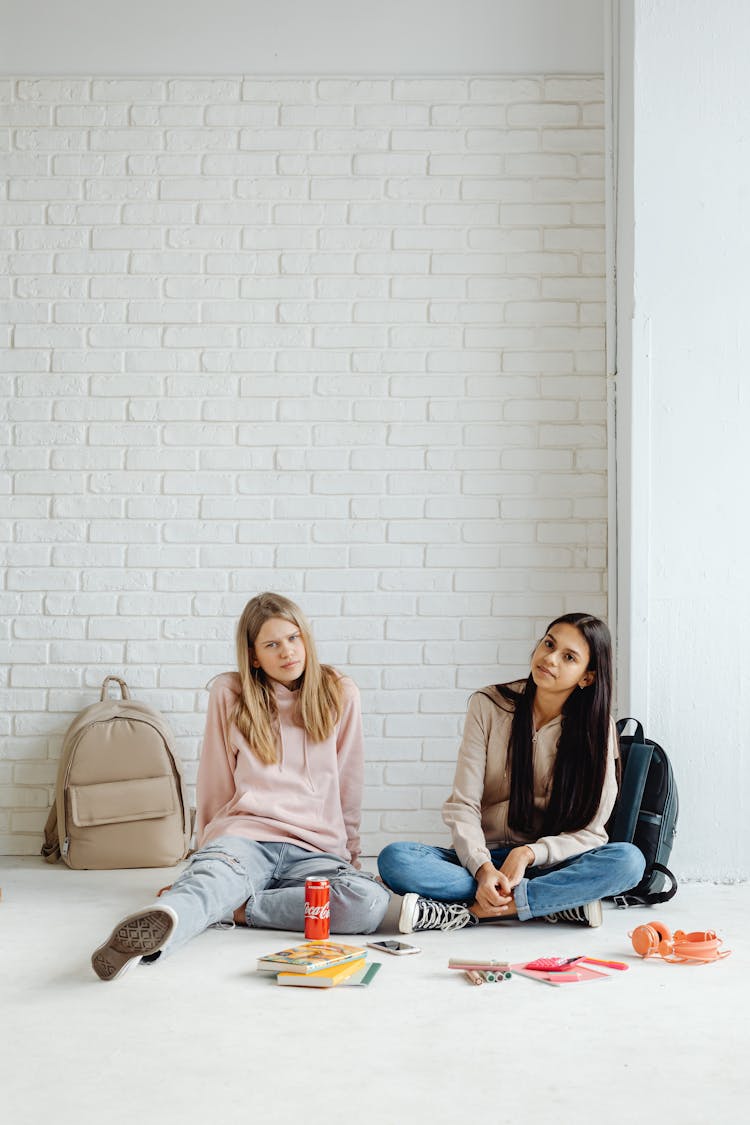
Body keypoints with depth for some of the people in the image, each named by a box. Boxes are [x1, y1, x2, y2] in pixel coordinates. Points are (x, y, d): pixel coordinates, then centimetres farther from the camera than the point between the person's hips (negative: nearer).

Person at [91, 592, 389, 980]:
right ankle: (148, 933, -69)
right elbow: (215, 785, 15)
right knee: (211, 876, -39)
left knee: (370, 900, -33)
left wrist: (348, 856, 22)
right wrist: (207, 844, 19)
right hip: (245, 835, -1)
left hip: (315, 850, 2)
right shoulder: (229, 693, 9)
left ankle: (234, 909, -30)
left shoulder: (340, 694, 11)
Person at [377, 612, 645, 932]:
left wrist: (529, 854, -21)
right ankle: (561, 899, -25)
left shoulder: (596, 728, -2)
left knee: (627, 860, -30)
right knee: (393, 859, -28)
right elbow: (462, 806, -7)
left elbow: (591, 833, -4)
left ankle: (472, 911, -29)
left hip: (545, 864, 0)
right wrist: (483, 869, -24)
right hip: (481, 856, 1)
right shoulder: (488, 705, -1)